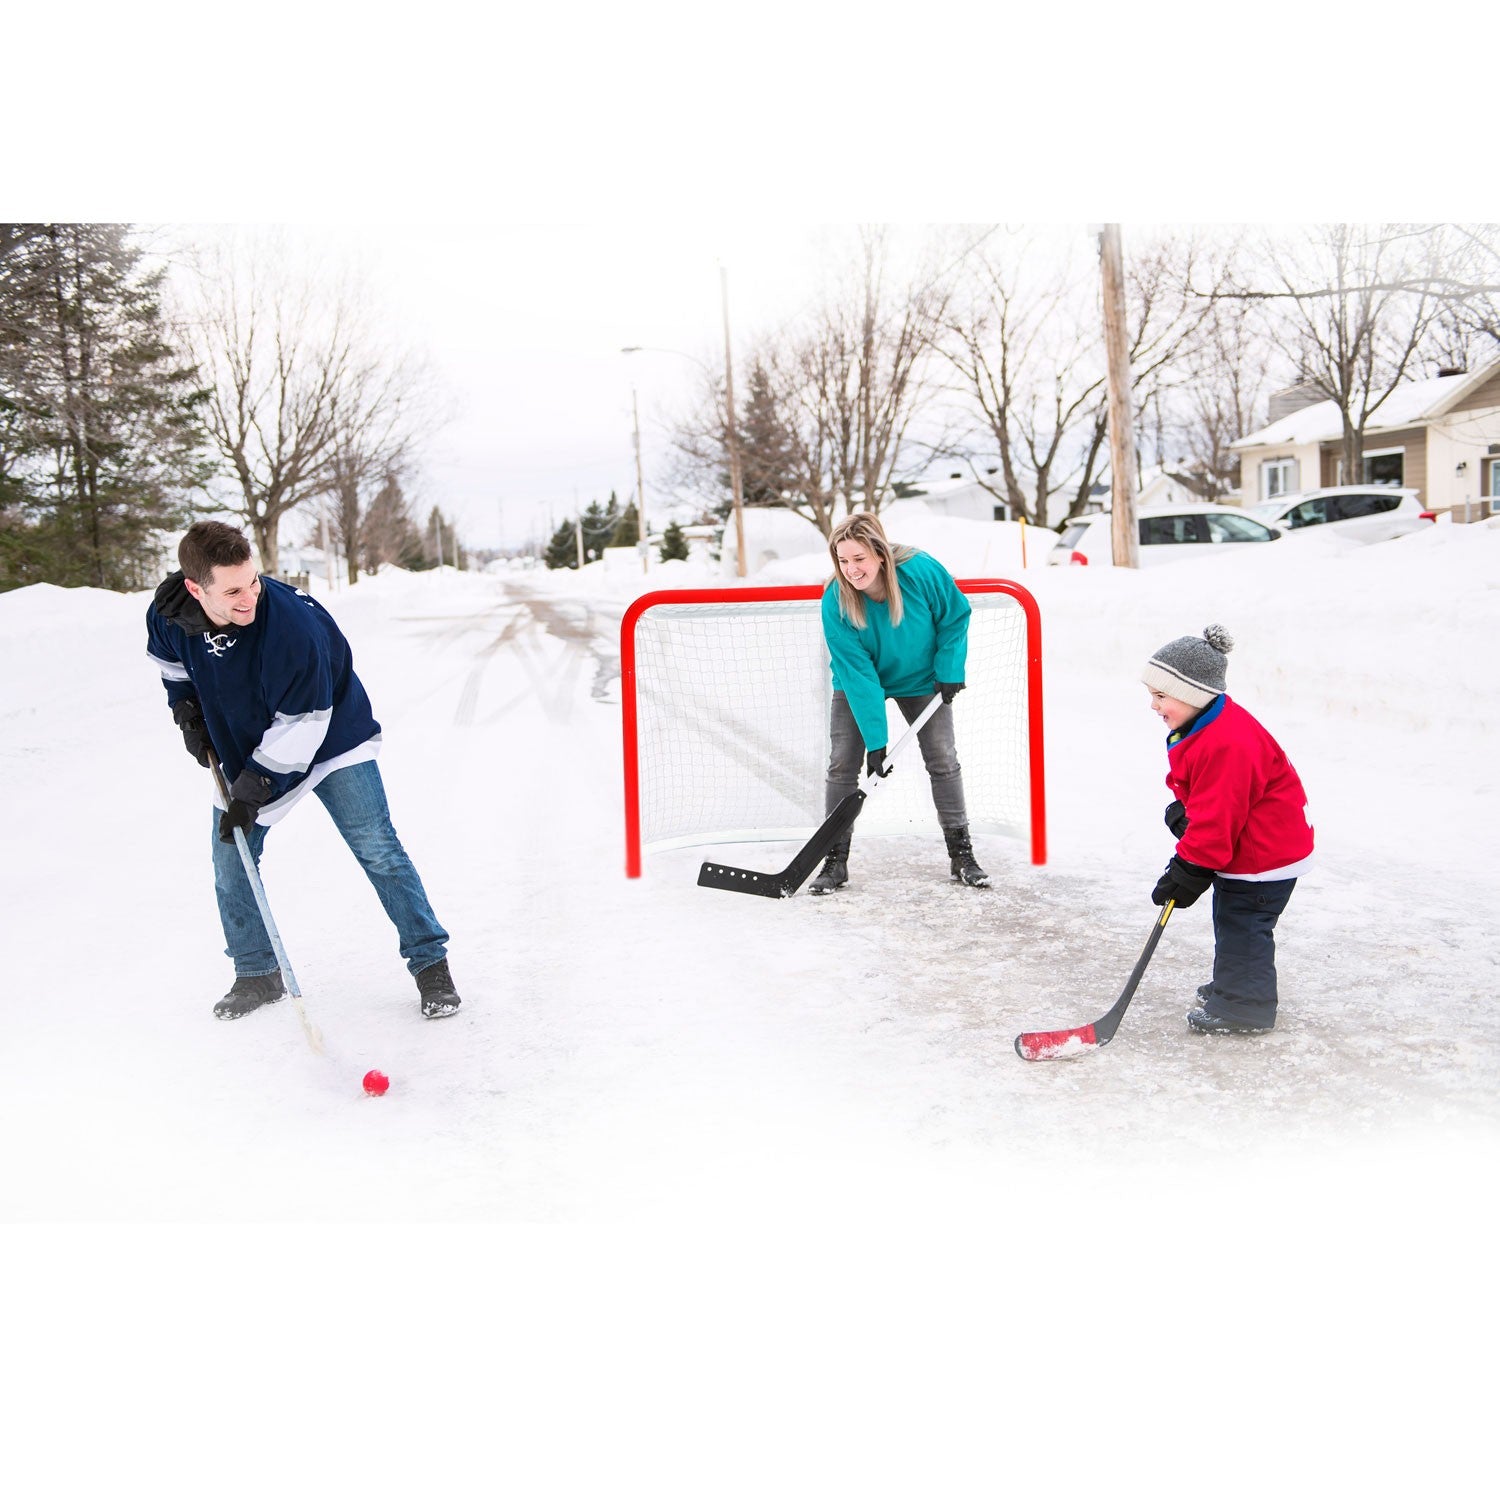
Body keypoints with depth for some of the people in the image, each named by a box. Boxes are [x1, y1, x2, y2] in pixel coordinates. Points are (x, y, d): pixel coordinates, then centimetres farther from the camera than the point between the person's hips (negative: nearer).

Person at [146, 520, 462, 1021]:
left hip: (329, 738, -5)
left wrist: (252, 789, -23)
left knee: (377, 849, -9)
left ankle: (431, 965, 1)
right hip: (241, 748, 5)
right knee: (230, 862, 6)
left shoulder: (292, 624, -36)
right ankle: (257, 976, 24)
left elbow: (301, 723, -27)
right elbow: (169, 661, 9)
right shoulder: (168, 615, -20)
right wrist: (187, 709, -3)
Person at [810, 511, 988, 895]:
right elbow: (858, 674, -29)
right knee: (842, 765, -7)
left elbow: (955, 615, -9)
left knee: (943, 759, -1)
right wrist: (875, 740, -30)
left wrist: (949, 669, -13)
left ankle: (961, 853, 12)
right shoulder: (835, 603, -29)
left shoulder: (922, 571, -30)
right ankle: (836, 860, 3)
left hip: (921, 678, 1)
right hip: (858, 682, 0)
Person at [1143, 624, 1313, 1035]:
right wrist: (1180, 809, -1)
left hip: (1265, 850, -11)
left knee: (1242, 922, -3)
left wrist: (1188, 872, -25)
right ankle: (1235, 983, 37)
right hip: (1242, 842, 11)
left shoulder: (1227, 745, -32)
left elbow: (1216, 819, -31)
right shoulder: (1198, 727, 3)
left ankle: (1244, 1004, 6)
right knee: (1233, 918, 21)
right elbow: (1192, 786, 19)